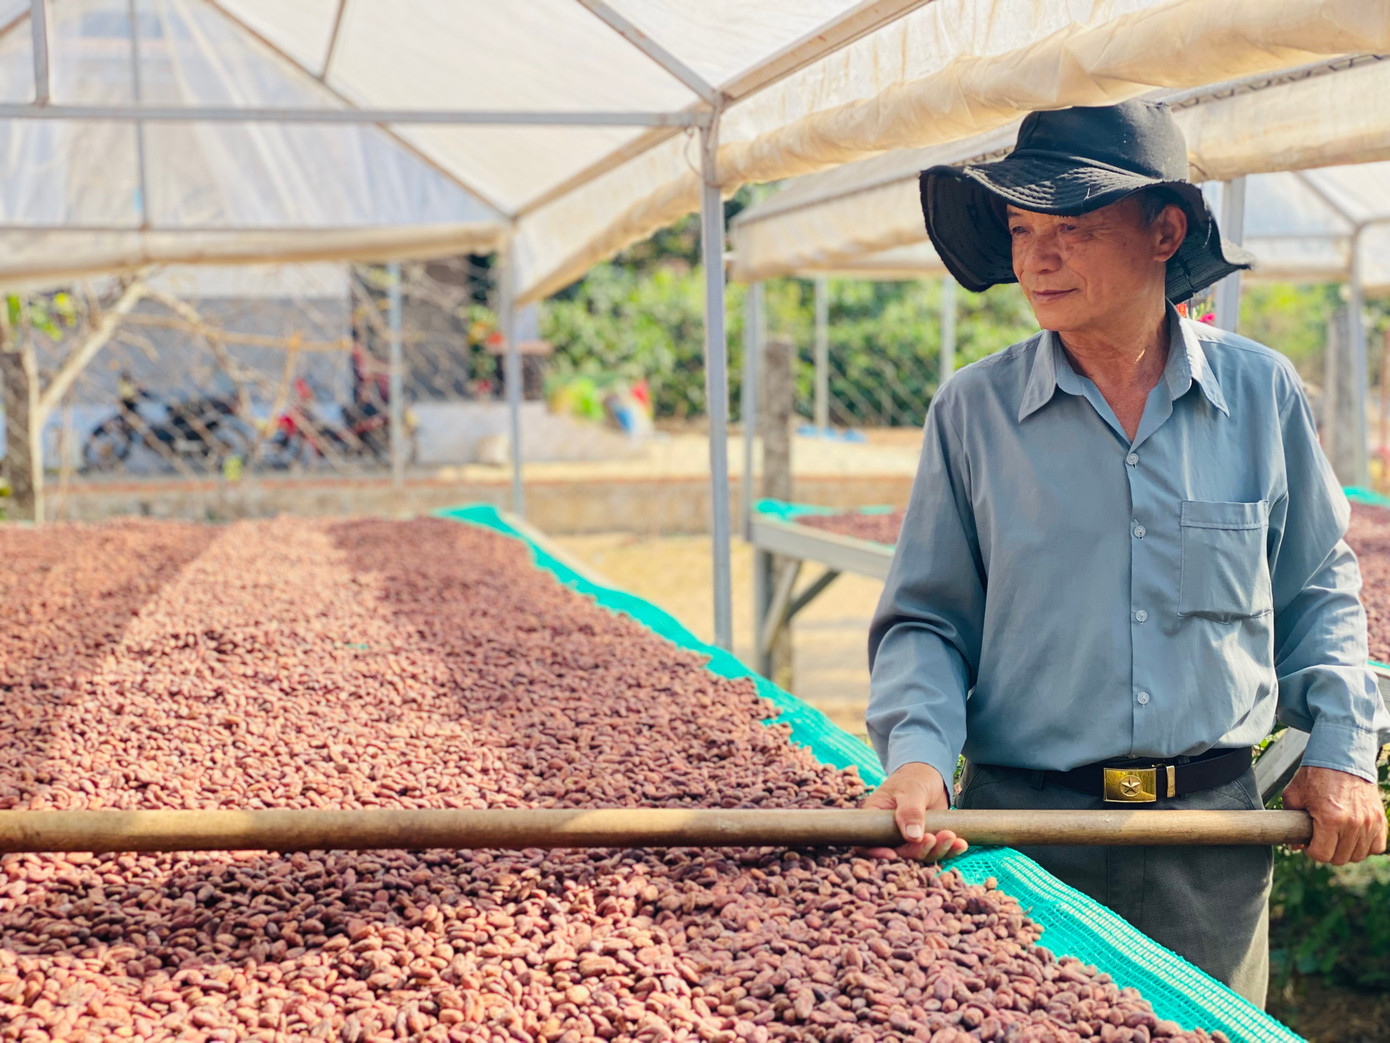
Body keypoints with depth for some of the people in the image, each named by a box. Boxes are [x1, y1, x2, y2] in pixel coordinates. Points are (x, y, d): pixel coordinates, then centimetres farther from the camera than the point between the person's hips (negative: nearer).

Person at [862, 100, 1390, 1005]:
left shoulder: (1262, 394, 1)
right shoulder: (973, 410, -3)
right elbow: (926, 619, 1)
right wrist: (919, 754, -16)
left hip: (1216, 832, 2)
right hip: (1020, 822, -1)